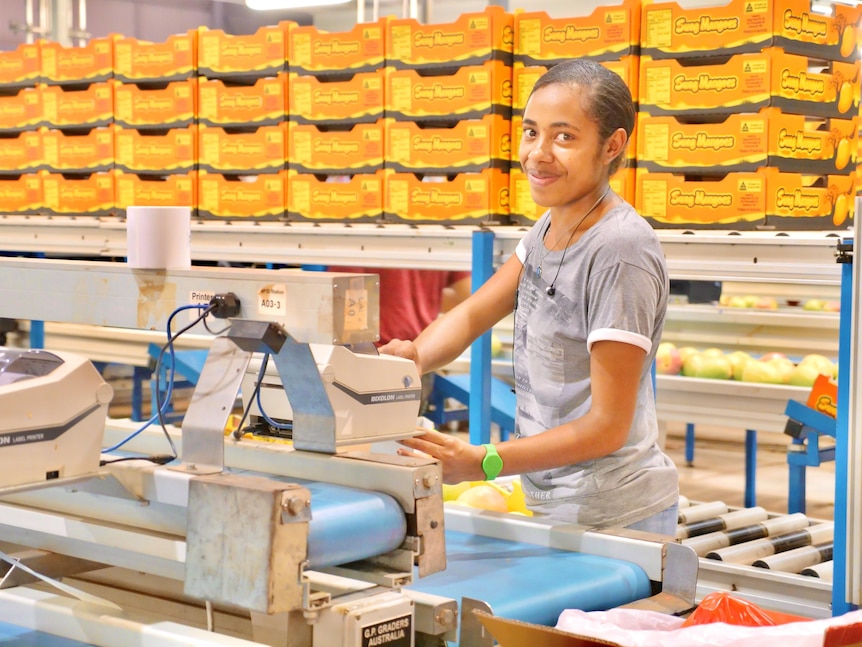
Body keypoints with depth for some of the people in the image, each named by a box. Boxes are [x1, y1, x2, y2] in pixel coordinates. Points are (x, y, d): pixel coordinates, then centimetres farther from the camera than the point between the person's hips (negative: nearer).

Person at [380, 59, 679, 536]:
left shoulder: (620, 250, -20)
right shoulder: (550, 227, 7)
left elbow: (607, 426, -21)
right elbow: (473, 315, 5)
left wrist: (481, 462, -26)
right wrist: (415, 357, -16)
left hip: (615, 515, -7)